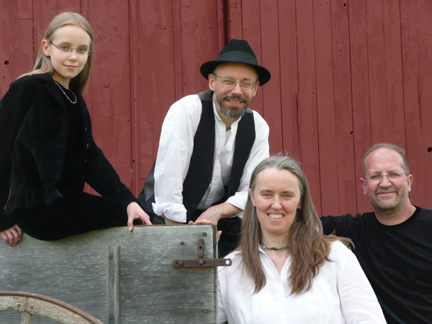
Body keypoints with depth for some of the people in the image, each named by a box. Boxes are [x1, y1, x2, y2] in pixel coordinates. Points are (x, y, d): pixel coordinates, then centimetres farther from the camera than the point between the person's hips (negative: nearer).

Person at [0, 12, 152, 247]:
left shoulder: (73, 99, 12)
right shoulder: (27, 89, -11)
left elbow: (91, 156, 5)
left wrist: (127, 199, -8)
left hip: (64, 201, 8)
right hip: (38, 208, -8)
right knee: (133, 221, -11)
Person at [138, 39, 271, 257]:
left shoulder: (258, 127, -2)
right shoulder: (186, 111, -17)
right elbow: (168, 184, -22)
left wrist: (216, 212, -22)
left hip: (220, 218, 5)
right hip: (167, 218, -5)